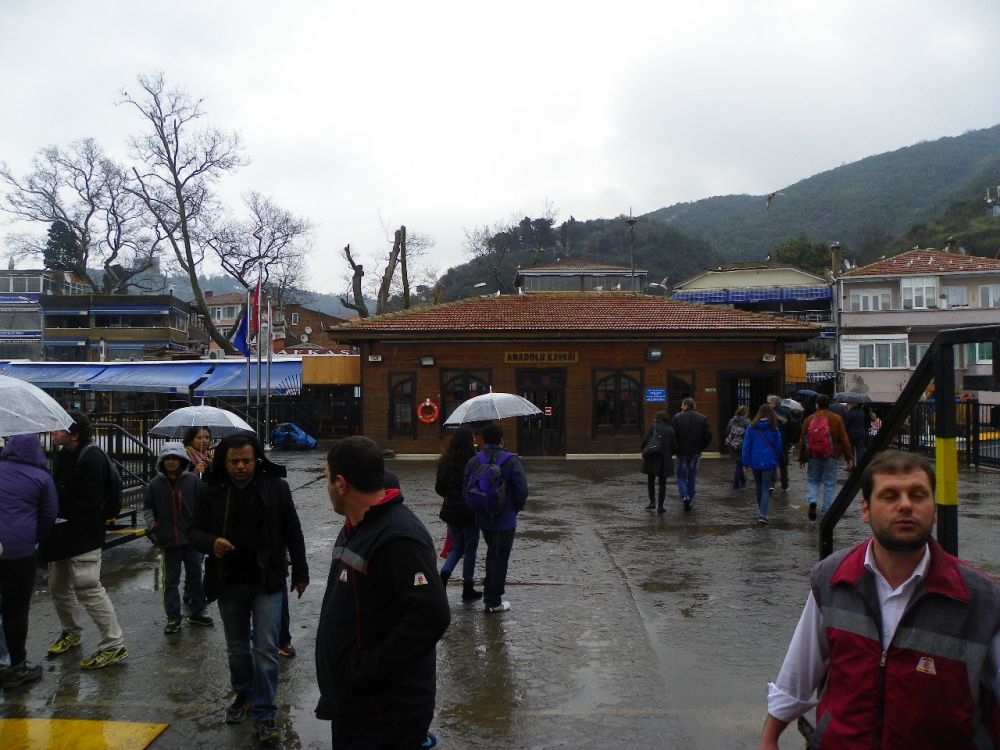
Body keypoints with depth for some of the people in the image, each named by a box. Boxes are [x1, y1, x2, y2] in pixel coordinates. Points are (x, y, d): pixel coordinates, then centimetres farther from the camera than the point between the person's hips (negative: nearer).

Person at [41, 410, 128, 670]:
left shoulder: (91, 459, -20)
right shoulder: (62, 455, 10)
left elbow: (88, 504, -24)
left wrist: (62, 528, -21)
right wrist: (53, 531, 7)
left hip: (82, 538, -10)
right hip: (62, 536, 10)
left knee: (88, 589, -9)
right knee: (58, 587, 20)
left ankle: (114, 645, -3)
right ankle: (71, 632, 40)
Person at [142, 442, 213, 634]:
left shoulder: (193, 481, -5)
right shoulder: (155, 484, -3)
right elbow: (147, 507, 9)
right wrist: (151, 526, -2)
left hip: (192, 539, 0)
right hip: (168, 541, 0)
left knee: (195, 577, 11)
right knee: (171, 581, 7)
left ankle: (196, 613, 25)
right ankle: (173, 618, 15)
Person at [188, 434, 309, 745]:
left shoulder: (276, 488, -9)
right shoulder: (214, 492, -5)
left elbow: (292, 533, -1)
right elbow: (194, 530, 2)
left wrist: (300, 572, 3)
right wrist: (211, 542, -21)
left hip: (267, 581, -2)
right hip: (228, 582, 3)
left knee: (265, 649, -2)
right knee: (237, 647, 18)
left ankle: (264, 714, 9)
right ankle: (243, 695, 40)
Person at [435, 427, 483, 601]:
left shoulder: (444, 462, -1)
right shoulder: (473, 462, -17)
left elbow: (439, 488, 5)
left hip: (450, 510, 5)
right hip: (470, 512, -4)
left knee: (457, 547, 19)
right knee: (470, 549, 9)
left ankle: (444, 574, -4)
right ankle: (468, 590, 17)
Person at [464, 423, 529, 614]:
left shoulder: (473, 461, -2)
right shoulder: (511, 461, -14)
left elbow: (467, 490, 0)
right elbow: (522, 491, -17)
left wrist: (477, 509, 14)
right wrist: (516, 508, 2)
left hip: (483, 519, 5)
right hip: (505, 520, -5)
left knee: (492, 553, 25)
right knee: (500, 559, 5)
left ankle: (489, 590, 31)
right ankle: (494, 601, 12)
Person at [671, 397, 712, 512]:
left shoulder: (677, 417, -8)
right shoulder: (702, 418, 1)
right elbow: (708, 435, -3)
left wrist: (675, 449, 1)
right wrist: (701, 447, 9)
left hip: (682, 452, -3)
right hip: (695, 452, 3)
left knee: (681, 476, 8)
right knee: (692, 477, 14)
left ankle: (685, 496, -14)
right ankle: (690, 500, 18)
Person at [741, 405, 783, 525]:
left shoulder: (752, 427, -3)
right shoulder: (774, 429, -3)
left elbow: (746, 446, -3)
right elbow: (778, 447, 5)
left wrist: (745, 462, 2)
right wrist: (777, 460, 20)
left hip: (755, 462, 1)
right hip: (769, 462, -1)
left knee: (759, 486, 19)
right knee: (766, 489, -2)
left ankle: (760, 511, 34)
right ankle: (762, 514, -16)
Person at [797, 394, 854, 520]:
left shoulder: (809, 419, 0)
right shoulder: (836, 419, -3)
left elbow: (802, 440, 4)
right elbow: (844, 440, -3)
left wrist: (801, 458, 13)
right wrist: (849, 458, 2)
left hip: (813, 457, 1)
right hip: (830, 457, -1)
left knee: (813, 481, 16)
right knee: (829, 485, 7)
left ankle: (812, 501, -11)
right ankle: (826, 513, 9)